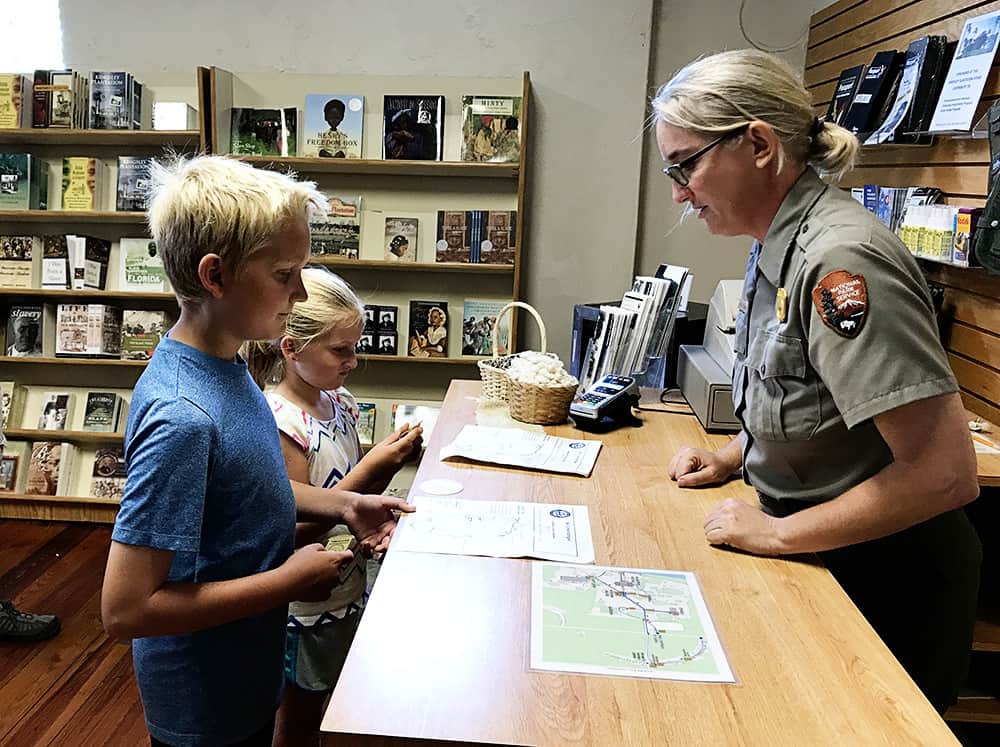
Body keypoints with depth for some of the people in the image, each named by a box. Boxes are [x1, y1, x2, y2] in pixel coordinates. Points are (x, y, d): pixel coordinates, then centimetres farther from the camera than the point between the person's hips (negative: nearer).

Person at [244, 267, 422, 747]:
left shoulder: (340, 403, -1)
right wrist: (372, 466, -27)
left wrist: (392, 459, -10)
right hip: (307, 604, -7)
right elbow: (295, 531, -23)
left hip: (351, 586, 7)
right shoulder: (280, 423, -24)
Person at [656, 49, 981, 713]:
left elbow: (946, 473, -29)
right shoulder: (777, 247, 0)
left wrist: (777, 533, -21)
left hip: (885, 586, -8)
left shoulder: (841, 260, -28)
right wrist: (730, 457, 2)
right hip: (820, 567, 8)